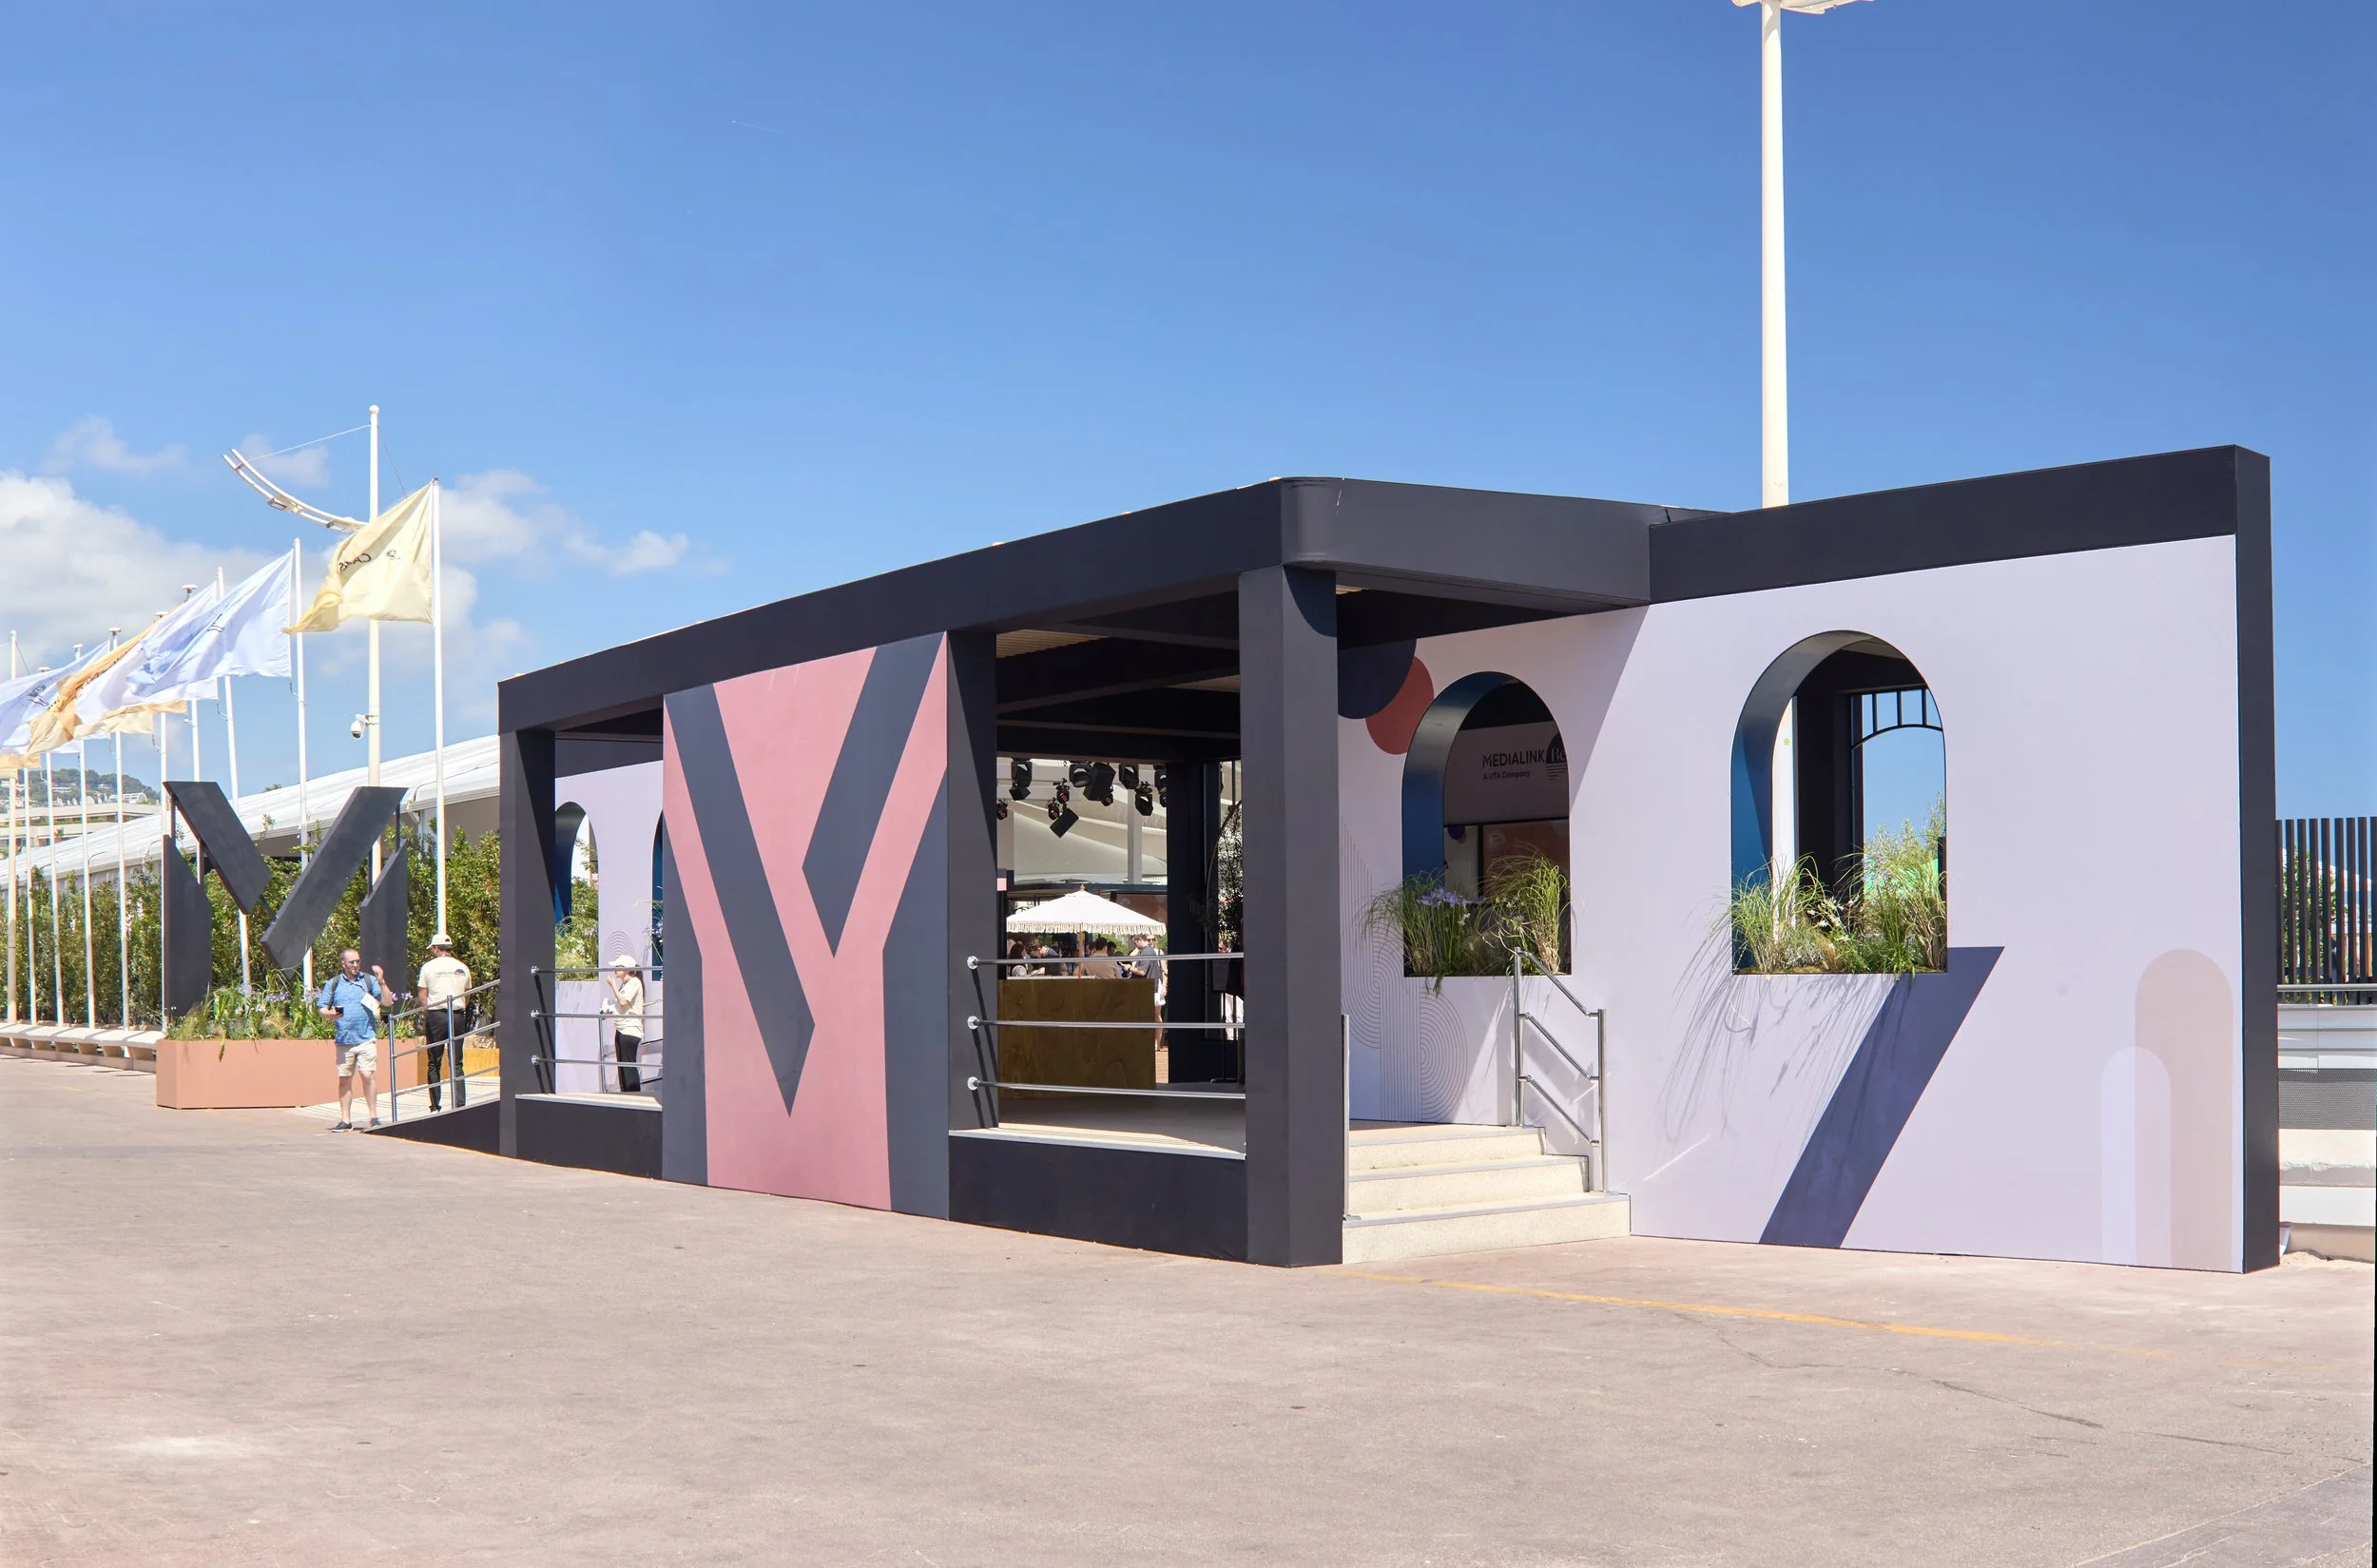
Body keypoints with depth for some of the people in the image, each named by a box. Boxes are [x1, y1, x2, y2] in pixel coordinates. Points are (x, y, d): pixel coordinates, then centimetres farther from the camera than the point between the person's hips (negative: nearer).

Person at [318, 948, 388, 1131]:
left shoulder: (368, 980, 8)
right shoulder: (333, 984, 10)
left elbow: (387, 1002, 2)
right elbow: (322, 1009, 12)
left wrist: (381, 982, -12)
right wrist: (330, 1014, -10)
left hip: (366, 1038, -2)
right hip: (344, 1039, 2)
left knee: (367, 1076, -10)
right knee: (344, 1080, 4)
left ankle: (374, 1116, -3)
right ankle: (346, 1120, 11)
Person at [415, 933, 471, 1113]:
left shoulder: (429, 967, 0)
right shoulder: (463, 968, 9)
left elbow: (421, 997, 0)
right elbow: (467, 996, 11)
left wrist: (425, 1017, 10)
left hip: (436, 1015, -2)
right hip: (458, 1016, 3)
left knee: (434, 1064, 4)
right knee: (457, 1064, 5)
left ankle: (436, 1106, 0)